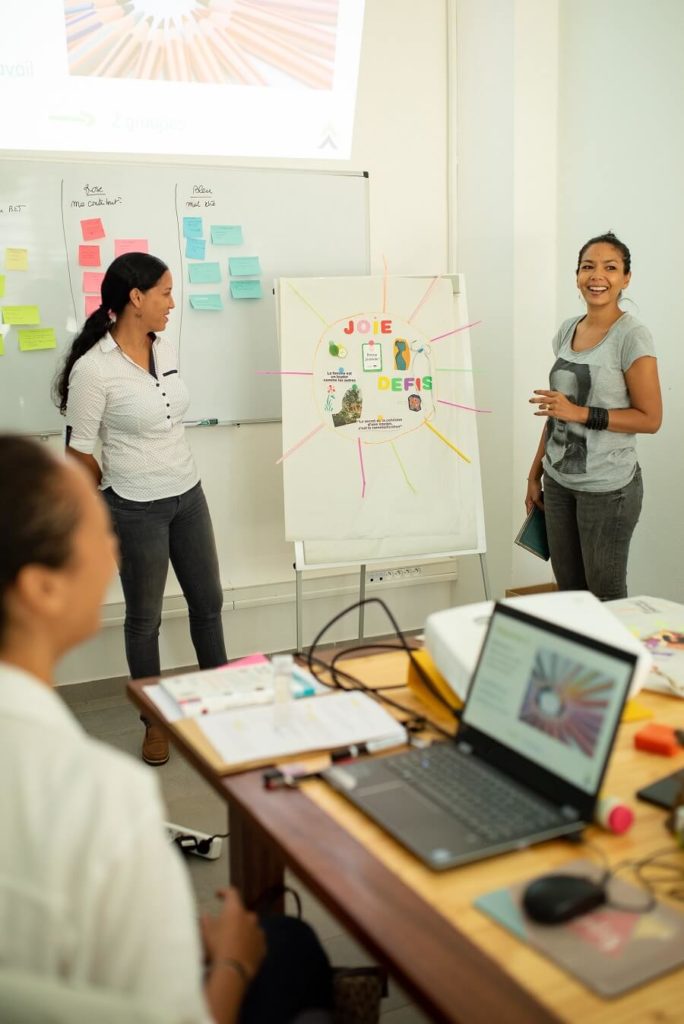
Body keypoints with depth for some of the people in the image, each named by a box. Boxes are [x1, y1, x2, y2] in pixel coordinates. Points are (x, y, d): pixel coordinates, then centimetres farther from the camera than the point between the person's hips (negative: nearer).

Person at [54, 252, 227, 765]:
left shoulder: (166, 349, 1)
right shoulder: (93, 368, -20)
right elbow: (78, 450, -11)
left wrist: (175, 478, 15)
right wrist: (122, 491, 2)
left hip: (188, 495, 6)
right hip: (137, 509, -6)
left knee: (208, 601, 17)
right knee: (145, 617, 11)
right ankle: (155, 720, 30)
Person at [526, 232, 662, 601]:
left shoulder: (632, 336, -12)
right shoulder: (567, 329, 7)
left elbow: (650, 418, -13)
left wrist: (581, 413, -22)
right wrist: (536, 472, 14)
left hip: (607, 487, -6)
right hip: (558, 481, 6)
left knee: (606, 596, 4)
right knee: (567, 589, 14)